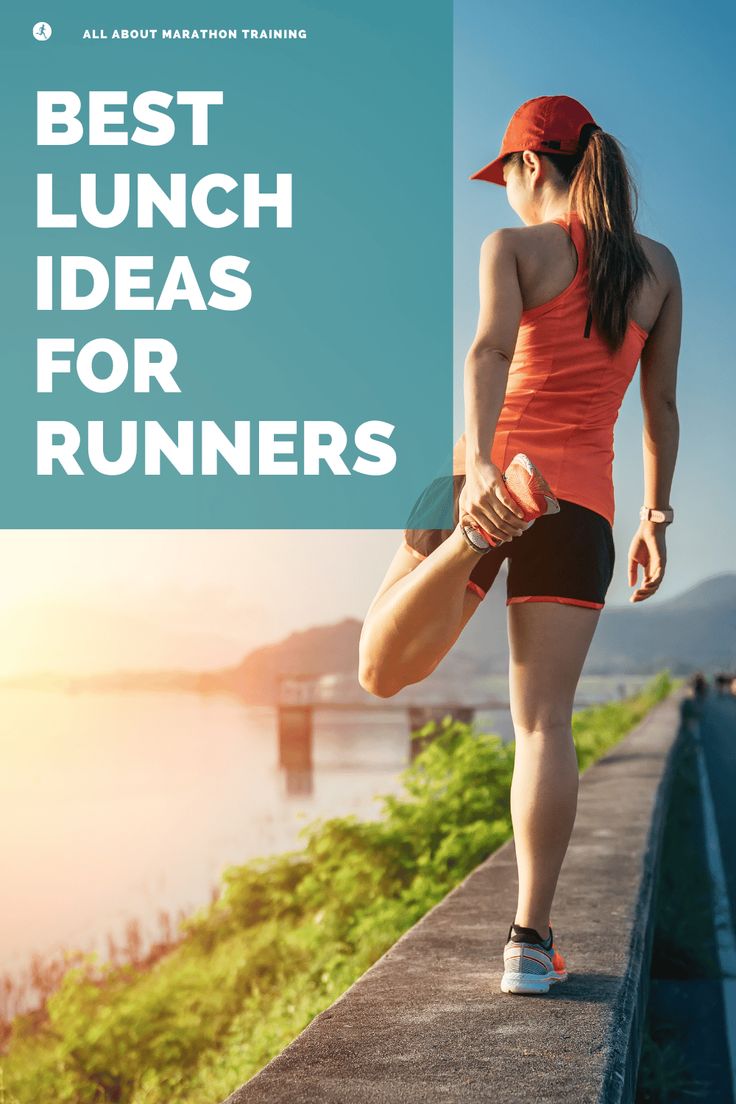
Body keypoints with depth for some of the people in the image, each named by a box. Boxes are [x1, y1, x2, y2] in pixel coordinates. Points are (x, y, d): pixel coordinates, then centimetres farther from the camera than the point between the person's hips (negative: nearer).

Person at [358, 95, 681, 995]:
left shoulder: (514, 246, 3)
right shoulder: (657, 266, 15)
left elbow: (490, 350, -16)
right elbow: (661, 406, 17)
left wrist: (480, 465, -30)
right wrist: (655, 517, 24)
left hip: (491, 474, -3)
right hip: (581, 499, 3)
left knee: (382, 673, 5)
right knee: (544, 719, 4)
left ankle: (468, 537, -27)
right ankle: (530, 938, -6)